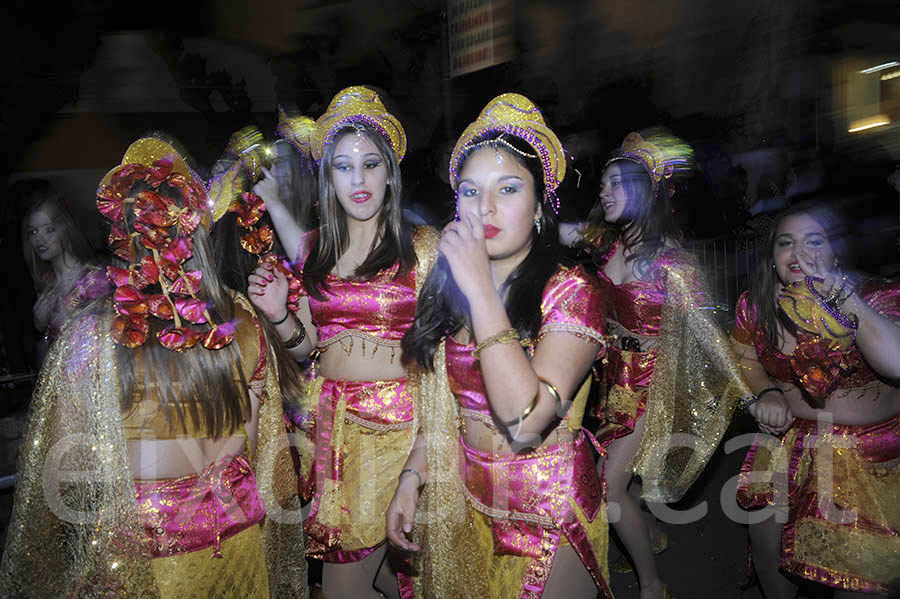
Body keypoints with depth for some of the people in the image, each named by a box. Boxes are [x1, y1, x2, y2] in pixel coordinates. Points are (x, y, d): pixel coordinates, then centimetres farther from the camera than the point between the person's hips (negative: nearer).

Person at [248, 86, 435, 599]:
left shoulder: (422, 245, -5)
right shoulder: (314, 247, 8)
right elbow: (309, 347, 13)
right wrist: (280, 315, -7)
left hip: (398, 422, -4)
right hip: (332, 422, 4)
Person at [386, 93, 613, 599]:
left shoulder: (572, 291, -18)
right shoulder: (449, 288, -1)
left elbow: (525, 421, -31)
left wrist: (480, 288, -30)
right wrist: (411, 477, 0)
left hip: (550, 512, -5)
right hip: (468, 499, 5)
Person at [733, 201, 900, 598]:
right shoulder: (755, 305, -4)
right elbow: (746, 360, 13)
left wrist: (842, 294, -37)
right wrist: (767, 392, -8)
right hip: (790, 442, 3)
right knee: (765, 539, 8)